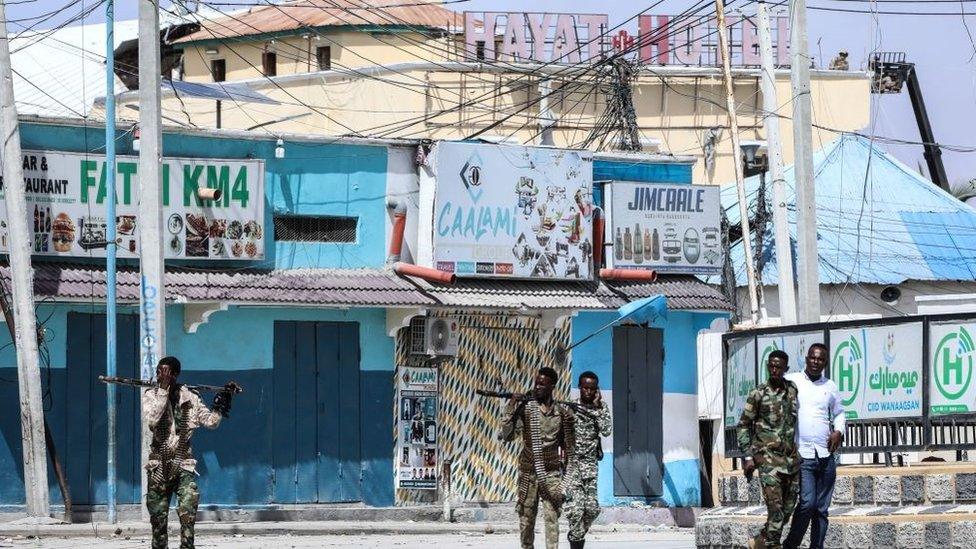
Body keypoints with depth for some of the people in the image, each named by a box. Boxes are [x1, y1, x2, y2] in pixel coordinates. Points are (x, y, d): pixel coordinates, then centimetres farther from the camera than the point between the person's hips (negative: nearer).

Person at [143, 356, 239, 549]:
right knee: (158, 518, 5)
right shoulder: (150, 396, 0)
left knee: (188, 514, -16)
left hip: (183, 465, 0)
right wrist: (163, 389, -21)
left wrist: (222, 403, -9)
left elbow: (210, 421, 2)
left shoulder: (189, 398, 3)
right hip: (159, 466, 0)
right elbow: (152, 418, -19)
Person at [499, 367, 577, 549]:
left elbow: (569, 447, 9)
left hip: (551, 473, 0)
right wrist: (511, 408, -15)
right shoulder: (524, 408, -1)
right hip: (528, 472, 0)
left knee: (551, 517, -6)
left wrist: (568, 478, 6)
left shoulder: (563, 413, 3)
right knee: (526, 517, 4)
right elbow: (507, 435, -8)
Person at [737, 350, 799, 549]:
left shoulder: (794, 390, 7)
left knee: (788, 509, 9)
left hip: (792, 458, 4)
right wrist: (748, 456, -5)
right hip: (768, 456, -4)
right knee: (775, 506, -14)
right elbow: (744, 426, 3)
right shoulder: (758, 394, -2)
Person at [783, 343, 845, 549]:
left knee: (821, 509, 5)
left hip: (825, 455, 4)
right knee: (807, 503, -17)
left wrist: (838, 431, 5)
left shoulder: (830, 386, 14)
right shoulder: (791, 382, 3)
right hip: (801, 455, -4)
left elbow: (839, 413, 25)